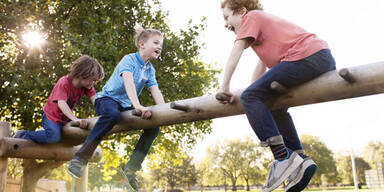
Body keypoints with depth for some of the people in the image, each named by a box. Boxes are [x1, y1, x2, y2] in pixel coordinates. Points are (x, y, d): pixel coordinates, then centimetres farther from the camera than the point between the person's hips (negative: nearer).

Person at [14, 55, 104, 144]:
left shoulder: (87, 85, -9)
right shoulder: (64, 83, -26)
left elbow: (94, 99, -21)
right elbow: (61, 103, -40)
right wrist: (75, 119, -55)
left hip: (66, 117, 7)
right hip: (51, 116, -7)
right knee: (55, 136, -30)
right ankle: (23, 135, -9)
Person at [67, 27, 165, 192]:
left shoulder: (150, 70, 7)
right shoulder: (129, 59, -14)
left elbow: (156, 92, -4)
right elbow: (128, 81, -32)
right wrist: (137, 105, -47)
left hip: (125, 106, 7)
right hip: (107, 98, -7)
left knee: (154, 127, -8)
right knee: (113, 114, -41)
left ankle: (131, 168, -4)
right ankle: (79, 159, -34)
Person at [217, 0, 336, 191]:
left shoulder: (251, 17, 7)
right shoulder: (264, 21, 34)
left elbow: (236, 53, -1)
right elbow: (262, 64, 33)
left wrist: (224, 87, 1)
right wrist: (254, 90, 30)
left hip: (307, 57, -10)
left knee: (250, 97, -12)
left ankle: (283, 157, -18)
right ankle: (301, 160, 14)